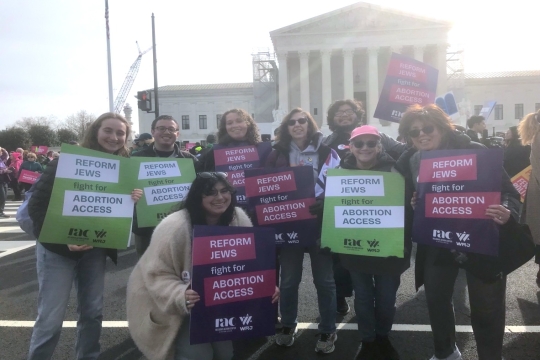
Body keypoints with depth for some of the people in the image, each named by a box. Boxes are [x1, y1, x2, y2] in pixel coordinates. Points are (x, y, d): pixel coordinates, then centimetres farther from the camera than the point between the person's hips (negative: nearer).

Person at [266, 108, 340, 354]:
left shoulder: (326, 153, -1)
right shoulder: (278, 154, 5)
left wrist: (325, 204, -18)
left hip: (319, 221, -1)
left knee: (324, 279, 8)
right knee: (289, 278, 12)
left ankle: (328, 331, 24)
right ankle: (288, 326, 31)